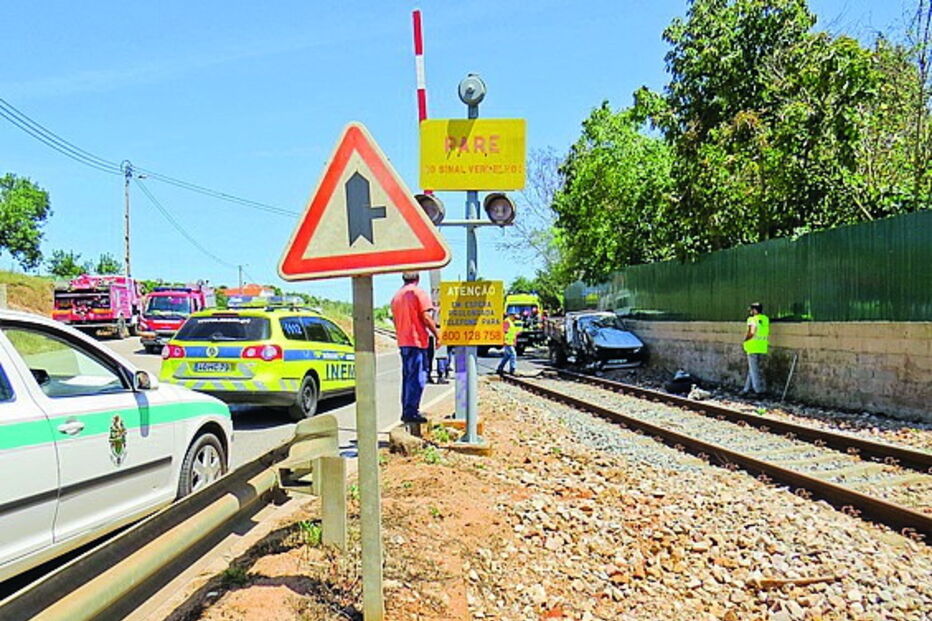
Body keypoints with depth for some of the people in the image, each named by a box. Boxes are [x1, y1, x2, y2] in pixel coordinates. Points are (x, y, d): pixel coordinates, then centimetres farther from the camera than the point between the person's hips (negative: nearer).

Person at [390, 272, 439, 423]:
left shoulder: (396, 296, 14)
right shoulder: (419, 292, -8)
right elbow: (426, 317, -14)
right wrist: (437, 335, -6)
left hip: (403, 342, 8)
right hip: (417, 341, -7)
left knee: (407, 377, 14)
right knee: (417, 378, -5)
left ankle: (406, 411, 17)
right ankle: (411, 412, -8)